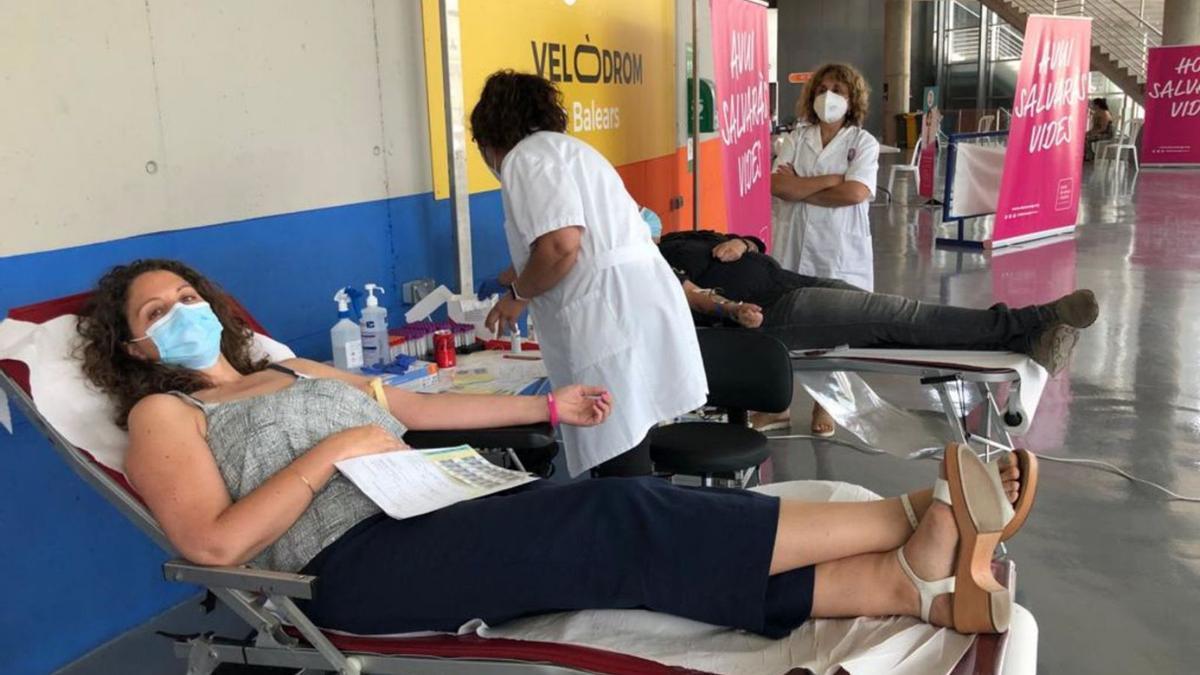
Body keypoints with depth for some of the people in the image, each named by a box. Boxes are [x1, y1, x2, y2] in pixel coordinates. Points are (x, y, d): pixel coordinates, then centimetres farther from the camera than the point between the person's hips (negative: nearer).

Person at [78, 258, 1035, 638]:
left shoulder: (293, 371, 28)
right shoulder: (162, 415, 10)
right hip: (360, 561, -7)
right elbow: (213, 540, -7)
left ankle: (921, 588, -25)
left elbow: (420, 406, 26)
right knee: (616, 525, -23)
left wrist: (547, 406, 19)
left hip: (438, 512, 7)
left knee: (623, 532, -16)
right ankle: (914, 526, -23)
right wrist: (334, 449, -11)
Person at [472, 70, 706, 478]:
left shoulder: (526, 157, -4)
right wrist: (520, 292, 50)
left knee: (622, 479, -7)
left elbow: (561, 246, -20)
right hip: (634, 313, 10)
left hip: (615, 323, -10)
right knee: (627, 472, 15)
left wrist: (518, 292, 0)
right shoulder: (563, 147, 27)